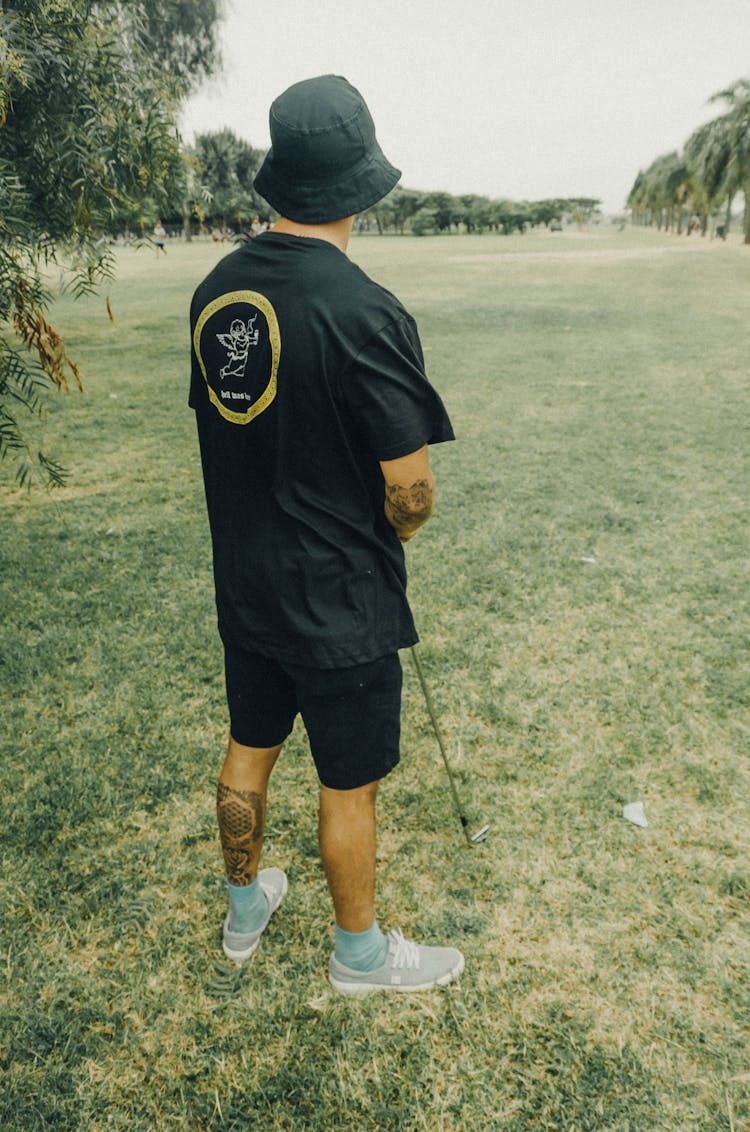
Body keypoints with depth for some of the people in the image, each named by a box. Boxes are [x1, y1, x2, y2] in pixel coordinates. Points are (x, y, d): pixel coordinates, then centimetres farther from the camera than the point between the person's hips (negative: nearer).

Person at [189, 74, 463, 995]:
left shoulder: (215, 290, -1)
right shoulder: (363, 313, -23)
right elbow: (412, 494, -21)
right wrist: (377, 533, 1)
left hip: (244, 583, 7)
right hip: (340, 605, -6)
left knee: (249, 749, 23)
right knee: (350, 786, 12)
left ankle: (245, 908, 47)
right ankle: (360, 954, 36)